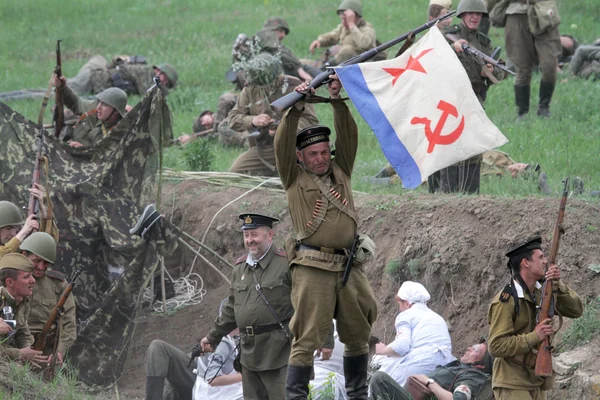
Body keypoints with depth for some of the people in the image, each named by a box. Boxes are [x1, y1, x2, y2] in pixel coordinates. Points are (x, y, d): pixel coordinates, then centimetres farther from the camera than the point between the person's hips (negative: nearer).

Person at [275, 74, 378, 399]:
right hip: (313, 269, -5)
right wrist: (296, 110, -19)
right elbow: (283, 144, -7)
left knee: (358, 336, 11)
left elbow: (348, 135, 5)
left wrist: (337, 102, -8)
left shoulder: (340, 170, 16)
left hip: (349, 267, 5)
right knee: (307, 339, -8)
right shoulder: (294, 177, 7)